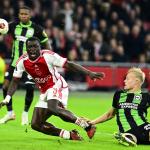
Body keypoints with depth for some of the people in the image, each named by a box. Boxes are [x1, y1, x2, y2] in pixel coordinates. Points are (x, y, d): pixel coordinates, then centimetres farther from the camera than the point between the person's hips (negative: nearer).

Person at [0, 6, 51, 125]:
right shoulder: (14, 25, 0)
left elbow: (46, 44, 2)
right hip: (15, 62, 3)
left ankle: (25, 114, 11)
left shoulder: (37, 29, -6)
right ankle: (10, 113, 19)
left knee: (30, 88, -12)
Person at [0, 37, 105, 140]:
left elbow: (69, 65, -18)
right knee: (36, 124, -1)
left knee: (52, 108, -37)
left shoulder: (48, 56, -19)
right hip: (45, 92, 7)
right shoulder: (22, 62, -5)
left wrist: (89, 73, -24)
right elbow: (15, 81, 4)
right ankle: (68, 135, 1)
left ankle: (85, 125, -27)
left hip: (57, 86, -7)